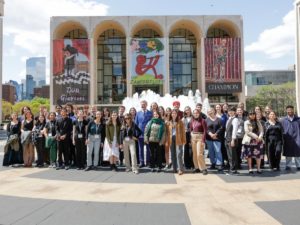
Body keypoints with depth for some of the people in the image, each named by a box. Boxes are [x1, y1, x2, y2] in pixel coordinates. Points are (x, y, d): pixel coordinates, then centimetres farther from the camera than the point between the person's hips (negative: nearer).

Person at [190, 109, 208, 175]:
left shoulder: (202, 120, -7)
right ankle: (197, 168, 18)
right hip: (193, 138, 5)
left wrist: (203, 140, -15)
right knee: (194, 154, 8)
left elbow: (205, 131, -10)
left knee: (199, 154, -11)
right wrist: (191, 138, 8)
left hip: (200, 138, -5)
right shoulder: (192, 121, 8)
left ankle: (203, 168, -2)